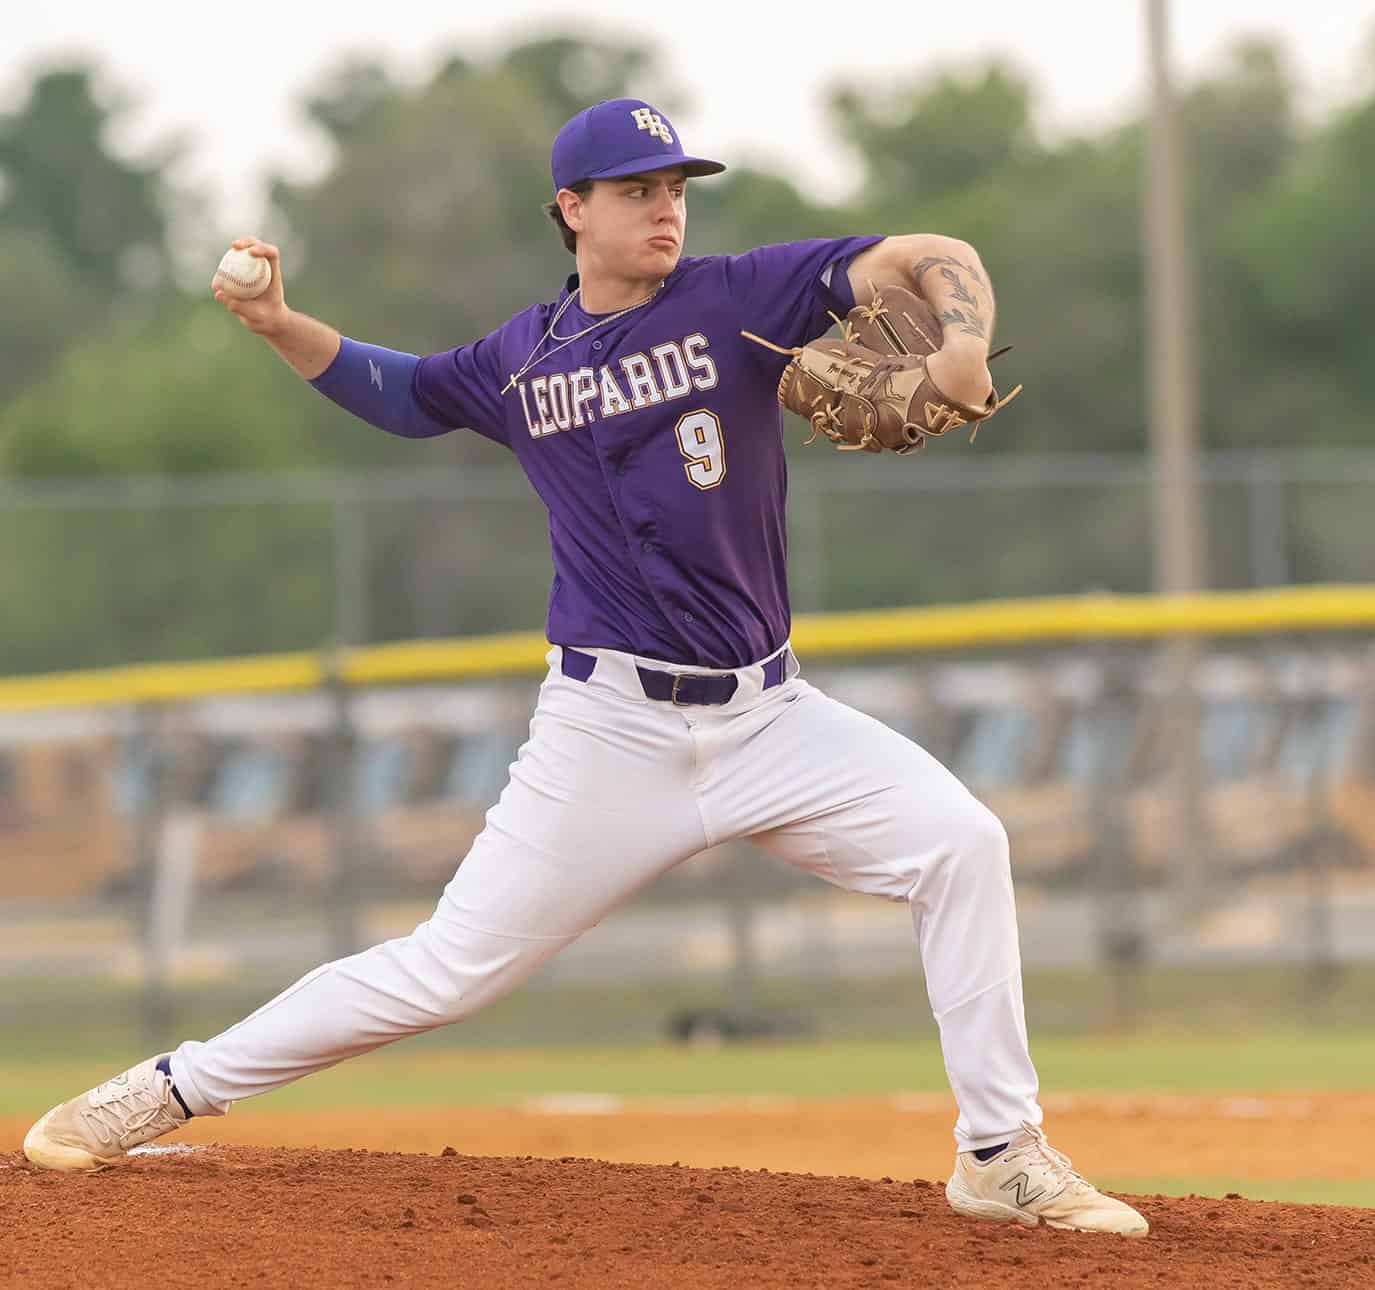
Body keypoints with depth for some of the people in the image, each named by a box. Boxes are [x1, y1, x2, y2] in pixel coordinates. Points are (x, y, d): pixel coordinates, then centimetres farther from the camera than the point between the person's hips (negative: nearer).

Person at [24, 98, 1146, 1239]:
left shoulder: (738, 299, -3)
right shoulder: (523, 360, 5)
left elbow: (932, 259, -10)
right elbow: (394, 391, 24)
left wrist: (962, 345, -31)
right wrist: (279, 326, 7)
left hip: (767, 713, 0)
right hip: (611, 728, 0)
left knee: (960, 843, -18)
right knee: (447, 971, -3)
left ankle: (1003, 1157, -8)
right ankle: (174, 1089, 12)